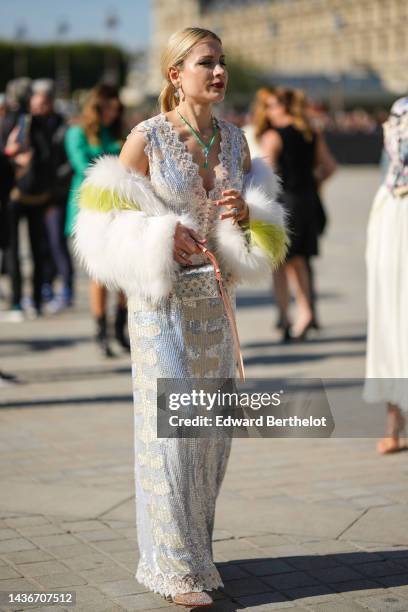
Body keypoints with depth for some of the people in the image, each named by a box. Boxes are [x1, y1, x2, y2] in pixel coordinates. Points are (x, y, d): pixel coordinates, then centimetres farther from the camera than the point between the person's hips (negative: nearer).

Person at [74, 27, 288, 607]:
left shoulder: (234, 138, 8)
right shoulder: (146, 139, -7)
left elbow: (263, 227, 16)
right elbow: (107, 224, -5)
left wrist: (244, 213, -6)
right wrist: (162, 239, -19)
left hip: (216, 298, 6)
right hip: (162, 298, -5)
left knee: (213, 427, 10)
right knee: (171, 425, -5)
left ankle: (195, 548, 26)